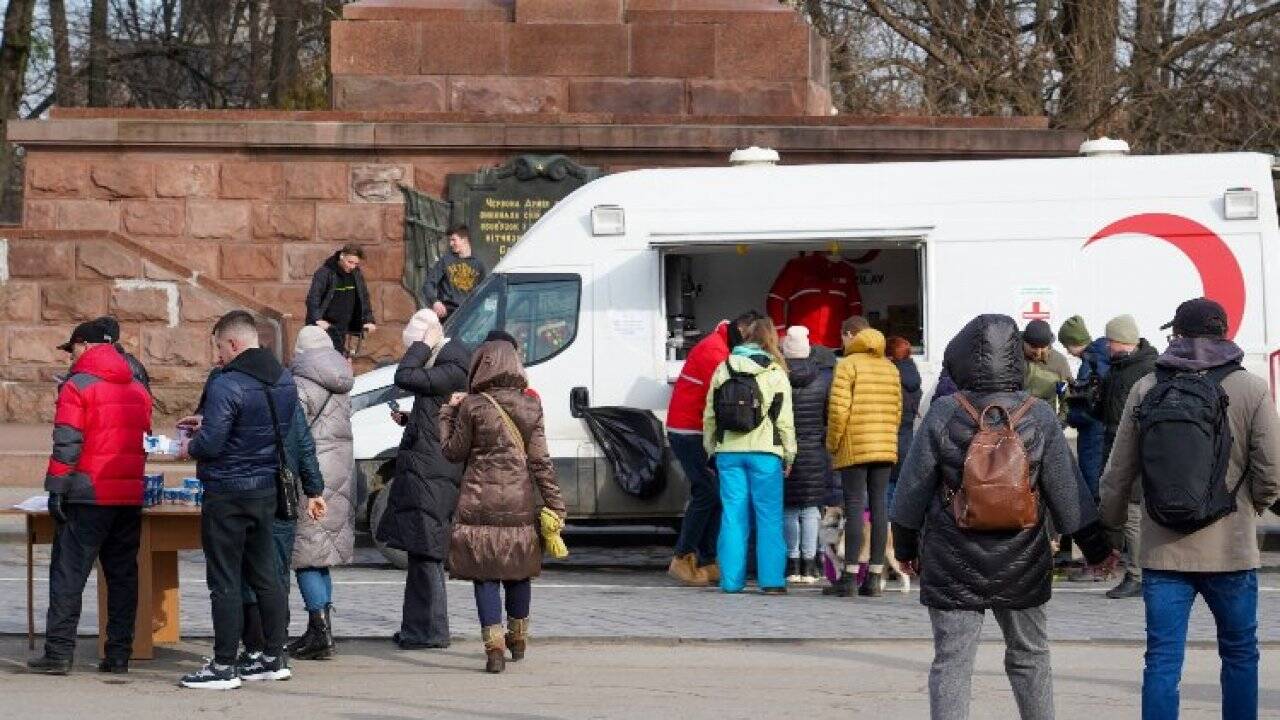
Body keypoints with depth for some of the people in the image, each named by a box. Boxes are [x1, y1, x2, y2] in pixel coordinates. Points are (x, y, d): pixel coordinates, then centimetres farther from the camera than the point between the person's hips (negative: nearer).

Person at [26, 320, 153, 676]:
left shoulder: (77, 386, -7)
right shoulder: (138, 390, 14)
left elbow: (67, 443, -12)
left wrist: (56, 488, -10)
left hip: (88, 497, -6)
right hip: (130, 496, 6)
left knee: (68, 573, -2)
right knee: (123, 575, 10)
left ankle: (59, 652, -5)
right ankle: (118, 654, 9)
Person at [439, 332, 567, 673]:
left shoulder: (473, 407, -8)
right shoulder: (530, 406, 0)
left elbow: (453, 452, 2)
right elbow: (540, 461, 0)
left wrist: (449, 412, 13)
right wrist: (554, 503, 4)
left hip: (480, 502, -3)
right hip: (520, 503, 3)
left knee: (485, 575, 0)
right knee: (518, 571, 17)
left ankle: (494, 645, -10)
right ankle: (518, 638, 33)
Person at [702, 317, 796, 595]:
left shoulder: (723, 369, 8)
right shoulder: (775, 372, 0)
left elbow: (709, 415, 10)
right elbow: (785, 418, 0)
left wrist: (711, 449, 19)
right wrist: (789, 454, 8)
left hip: (729, 451, 3)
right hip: (764, 451, -3)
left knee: (733, 515, 5)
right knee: (769, 516, 3)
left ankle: (731, 579, 4)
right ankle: (771, 579, 0)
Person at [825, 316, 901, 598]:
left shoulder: (848, 365, -5)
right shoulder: (891, 368, 14)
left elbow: (838, 408, -13)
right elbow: (897, 410, 14)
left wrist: (833, 443, -2)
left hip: (854, 448, -5)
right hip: (886, 448, 6)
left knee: (854, 508, -6)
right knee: (879, 507, 5)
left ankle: (849, 577, -9)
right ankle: (875, 577, 5)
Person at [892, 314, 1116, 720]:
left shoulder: (943, 416, -9)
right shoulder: (1040, 418, -5)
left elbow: (912, 490, -2)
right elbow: (1067, 493, 0)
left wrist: (905, 547, 12)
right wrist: (1096, 548, 11)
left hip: (953, 566, -2)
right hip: (1021, 565, 2)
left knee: (951, 664, 0)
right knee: (1029, 656, 18)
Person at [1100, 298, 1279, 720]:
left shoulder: (1145, 389, 0)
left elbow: (1118, 475, 2)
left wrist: (1110, 528, 16)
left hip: (1163, 552, 1)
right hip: (1230, 549, -1)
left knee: (1162, 661, 2)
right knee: (1239, 654, 15)